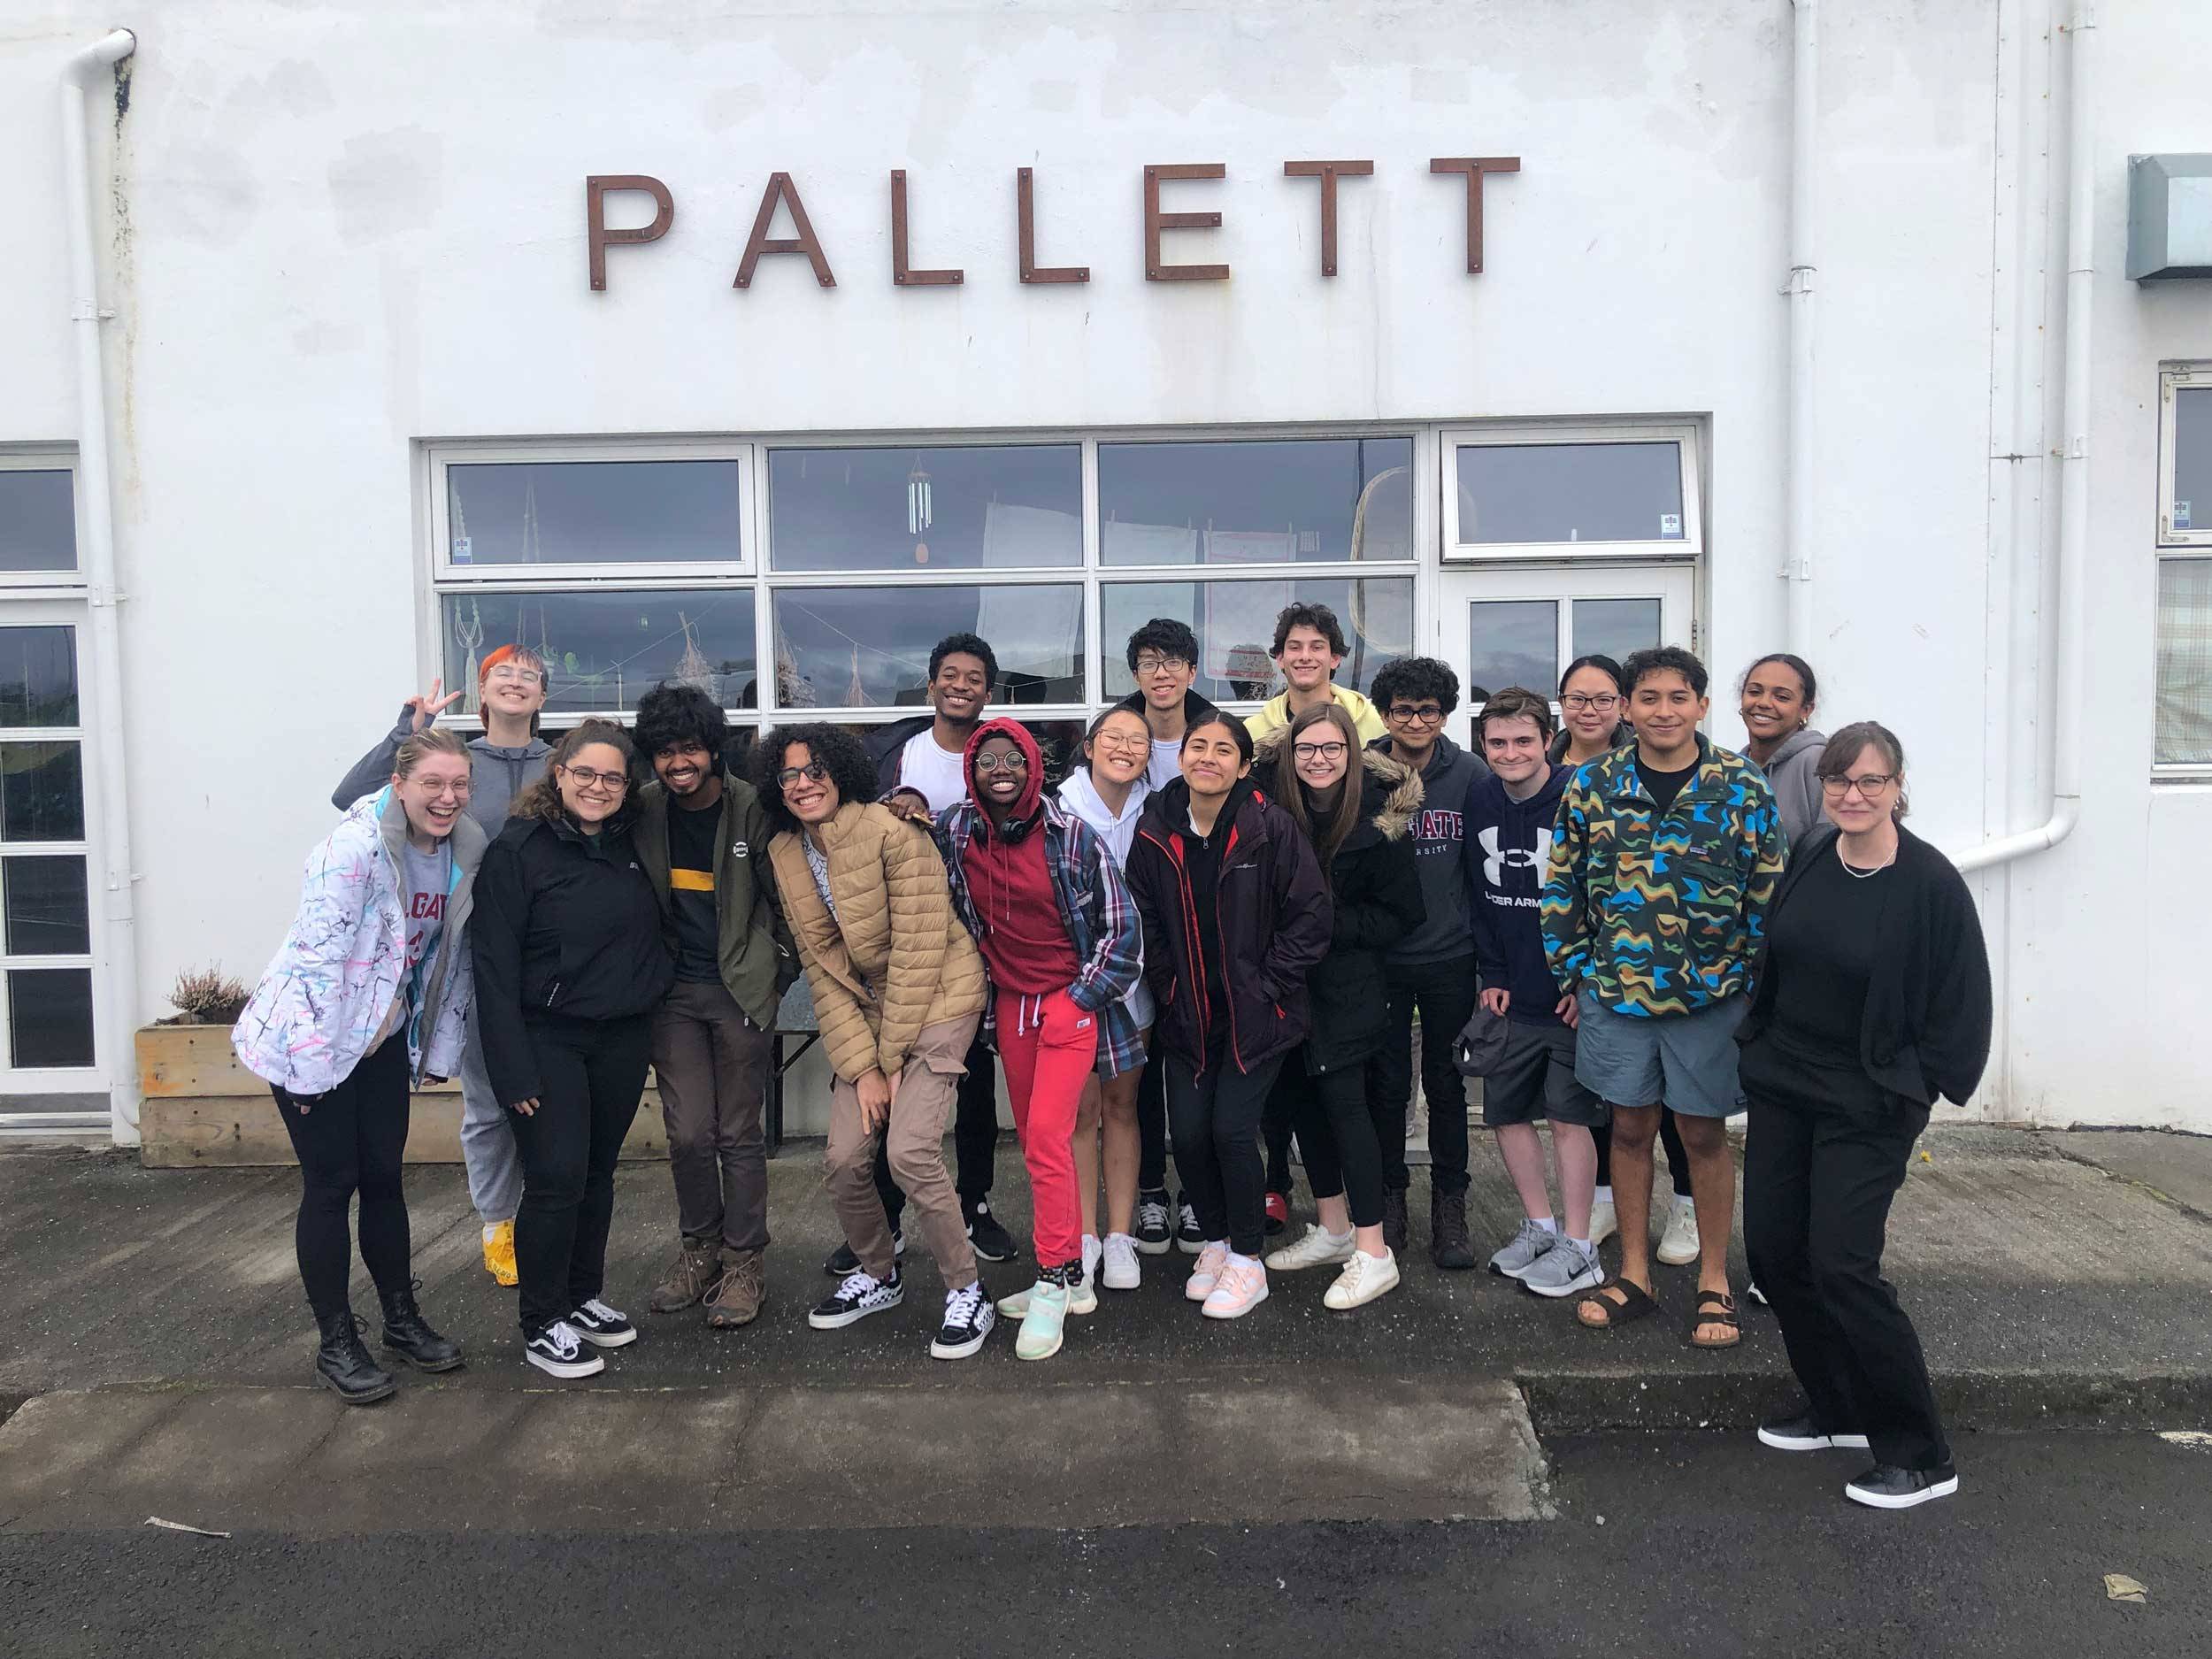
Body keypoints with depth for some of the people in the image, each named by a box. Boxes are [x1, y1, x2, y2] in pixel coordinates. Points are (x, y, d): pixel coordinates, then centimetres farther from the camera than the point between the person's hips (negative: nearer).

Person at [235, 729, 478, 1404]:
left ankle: (403, 1319, 26)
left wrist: (441, 1049, 9)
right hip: (314, 1041, -6)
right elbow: (316, 956, -23)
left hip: (383, 1037, 6)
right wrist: (313, 1060, -20)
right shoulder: (354, 848, -24)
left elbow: (453, 959, 6)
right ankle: (336, 1344, 14)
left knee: (384, 1177, 12)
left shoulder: (464, 852, -2)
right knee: (331, 1183, 0)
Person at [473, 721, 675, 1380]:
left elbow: (651, 935, 21)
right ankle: (542, 1325, 10)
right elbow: (495, 963, -13)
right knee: (556, 1178, -6)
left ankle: (582, 1298, 30)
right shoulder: (518, 848, -10)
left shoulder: (631, 842, 6)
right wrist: (513, 1069, -17)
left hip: (623, 1038, 5)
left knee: (598, 1174, 13)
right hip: (549, 1039, -5)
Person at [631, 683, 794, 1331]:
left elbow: (784, 897, 0)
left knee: (739, 1134, 4)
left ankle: (743, 1264, 18)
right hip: (673, 991, 3)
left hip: (740, 988, -3)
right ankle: (698, 1249, 25)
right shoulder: (643, 810, 0)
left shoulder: (752, 808, -8)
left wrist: (778, 973, 0)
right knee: (688, 1133, 4)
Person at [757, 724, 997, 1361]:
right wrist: (861, 1065, -7)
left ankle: (968, 1294, 2)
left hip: (936, 1000, -6)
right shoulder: (785, 852, 1)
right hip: (862, 1012, 6)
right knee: (843, 1159, -1)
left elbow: (918, 951, -18)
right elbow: (821, 967, 1)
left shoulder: (891, 831, -18)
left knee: (910, 1151, -18)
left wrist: (890, 1058, -13)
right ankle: (877, 1276, 27)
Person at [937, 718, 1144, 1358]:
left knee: (1047, 1137, -16)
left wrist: (1081, 999, -8)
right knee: (1036, 1143, 10)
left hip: (1072, 1001, -5)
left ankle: (1053, 1284, -5)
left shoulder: (1071, 835, -11)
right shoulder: (954, 832, -1)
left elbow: (1120, 925, -6)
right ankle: (1074, 1280, 22)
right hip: (1010, 1004, 5)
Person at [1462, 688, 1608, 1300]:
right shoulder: (1480, 800, 3)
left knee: (1570, 1114, 0)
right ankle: (1539, 1225, 28)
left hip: (1572, 993, -5)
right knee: (1505, 1110, 11)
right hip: (1510, 993, 6)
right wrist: (1491, 974, 6)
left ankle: (1578, 1247, 13)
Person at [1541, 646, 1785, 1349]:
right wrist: (1572, 974, 3)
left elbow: (1767, 895, -3)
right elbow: (1562, 887, 5)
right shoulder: (1591, 785, -1)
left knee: (1704, 1133, 9)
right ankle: (1634, 1276, 26)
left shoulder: (1743, 788, -6)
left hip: (1711, 995, -2)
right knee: (1629, 1127, 12)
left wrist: (1755, 986, -4)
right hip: (1614, 991, 2)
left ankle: (1714, 1282, 25)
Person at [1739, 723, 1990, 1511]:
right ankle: (1838, 1411, 28)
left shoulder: (1930, 883, -14)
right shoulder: (1807, 863, 2)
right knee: (1770, 1246, 8)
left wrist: (1917, 1089, -8)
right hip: (1782, 1087, 6)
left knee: (1843, 1267, -9)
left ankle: (1920, 1458, 8)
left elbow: (1961, 1003, -9)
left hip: (1867, 1107, -6)